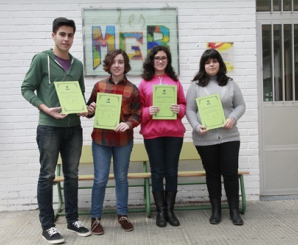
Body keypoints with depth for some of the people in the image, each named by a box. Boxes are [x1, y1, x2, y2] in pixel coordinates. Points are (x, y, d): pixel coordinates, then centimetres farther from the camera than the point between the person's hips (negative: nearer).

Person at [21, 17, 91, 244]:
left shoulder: (77, 65, 12)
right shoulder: (41, 59, -2)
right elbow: (27, 89, -3)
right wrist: (46, 109, -15)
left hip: (74, 127, 5)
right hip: (49, 127, -5)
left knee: (72, 175, 10)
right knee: (47, 176, 1)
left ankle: (73, 220, 23)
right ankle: (47, 225, 12)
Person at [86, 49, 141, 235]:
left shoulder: (132, 89, 0)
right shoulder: (99, 86, 3)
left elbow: (138, 114, -1)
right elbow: (90, 109, 11)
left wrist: (128, 124, -20)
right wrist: (90, 109, -12)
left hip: (124, 140, 0)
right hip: (100, 139, 0)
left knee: (122, 178, 12)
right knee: (100, 179, 2)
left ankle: (122, 215, 27)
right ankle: (96, 218, 17)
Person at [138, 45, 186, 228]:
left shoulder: (175, 81, 11)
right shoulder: (144, 82, 6)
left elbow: (184, 104, 12)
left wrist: (179, 109, -9)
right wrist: (148, 112, -15)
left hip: (174, 132, 2)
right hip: (152, 132, -1)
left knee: (172, 171, 6)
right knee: (157, 172, 4)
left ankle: (170, 210, 18)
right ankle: (161, 211, 15)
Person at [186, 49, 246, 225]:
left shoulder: (230, 84, 9)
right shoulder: (196, 85, 4)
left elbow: (240, 105, 8)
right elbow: (190, 109, 0)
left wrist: (233, 118, -12)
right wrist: (196, 126, -16)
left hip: (229, 136, 1)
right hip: (205, 138, -1)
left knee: (231, 172, 1)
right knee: (212, 174, 9)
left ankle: (235, 210, 16)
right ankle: (216, 210, 22)